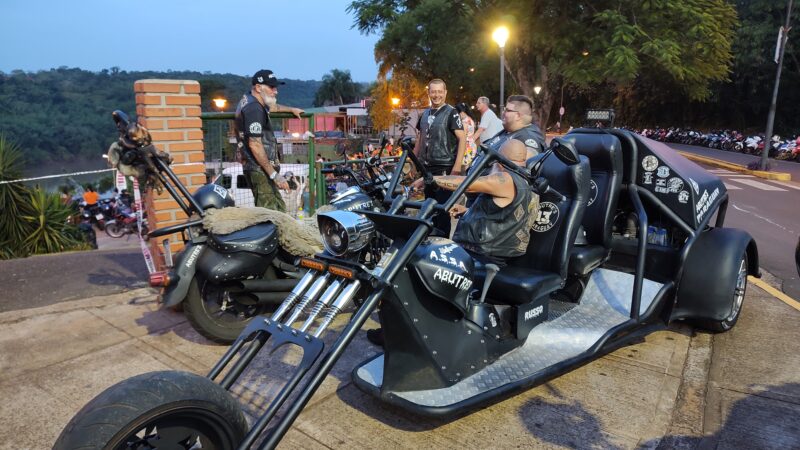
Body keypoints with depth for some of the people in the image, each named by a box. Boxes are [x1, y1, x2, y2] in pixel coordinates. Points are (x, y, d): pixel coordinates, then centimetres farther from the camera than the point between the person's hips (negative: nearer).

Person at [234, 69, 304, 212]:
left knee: (279, 208, 11)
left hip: (261, 168, 11)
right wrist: (274, 174, -23)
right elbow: (255, 145, -23)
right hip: (260, 169, -11)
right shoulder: (254, 109, -16)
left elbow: (271, 106, 40)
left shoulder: (250, 100, 16)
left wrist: (291, 109, 52)